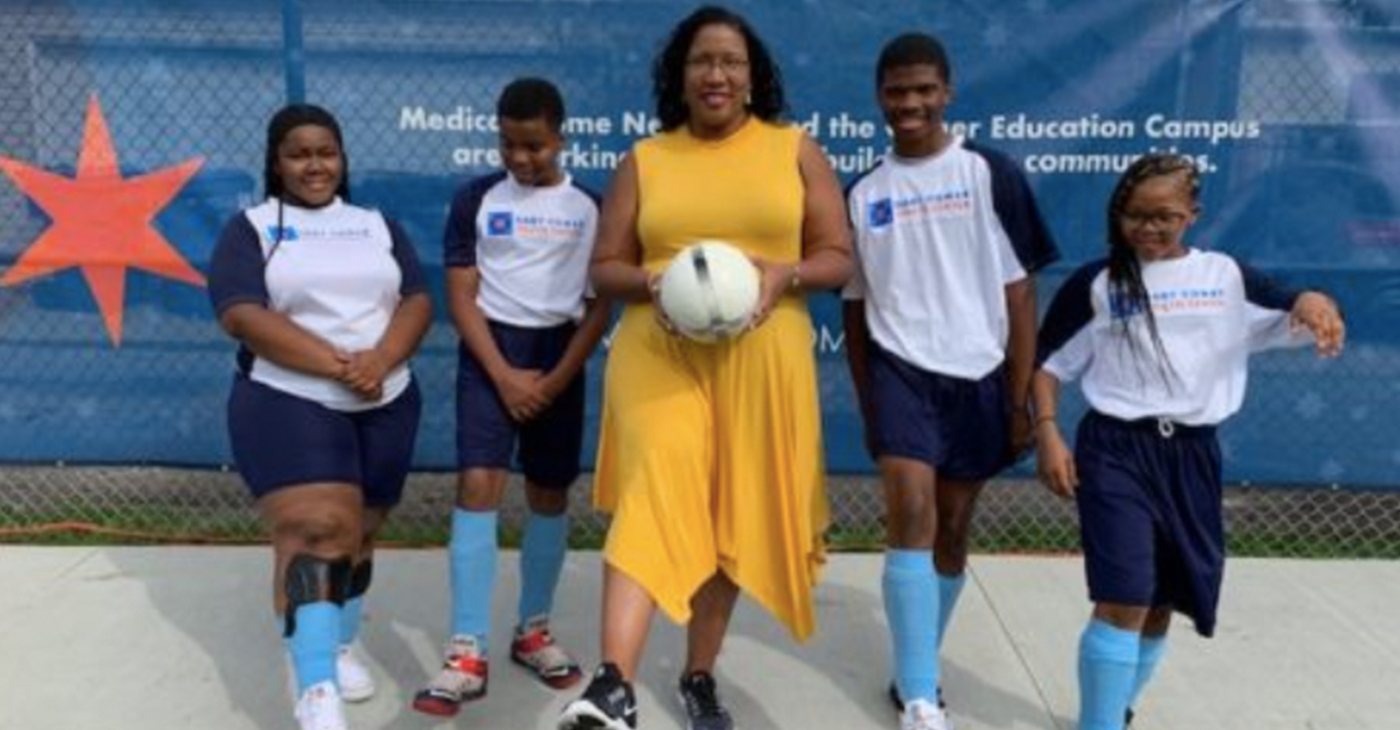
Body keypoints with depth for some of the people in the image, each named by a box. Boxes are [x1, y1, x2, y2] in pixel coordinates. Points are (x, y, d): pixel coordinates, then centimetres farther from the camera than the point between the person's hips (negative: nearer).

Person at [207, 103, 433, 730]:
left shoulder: (378, 226, 13)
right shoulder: (251, 228, 2)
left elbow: (418, 302, 3)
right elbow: (243, 316, -13)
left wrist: (379, 361, -18)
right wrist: (337, 366, -21)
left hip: (386, 405, 4)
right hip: (288, 402, -4)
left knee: (359, 533, 13)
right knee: (314, 529, -18)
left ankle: (340, 647, 33)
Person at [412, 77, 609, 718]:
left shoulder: (590, 206, 2)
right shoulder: (476, 199, 0)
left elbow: (600, 304, 1)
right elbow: (461, 298, -3)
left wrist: (557, 378, -8)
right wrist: (505, 376, -12)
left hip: (559, 355, 2)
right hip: (490, 351, -1)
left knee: (549, 495, 8)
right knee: (478, 484, -14)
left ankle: (533, 632, 26)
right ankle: (468, 655, -10)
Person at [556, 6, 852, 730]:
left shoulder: (795, 149, 8)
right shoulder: (644, 159, 9)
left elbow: (839, 257, 7)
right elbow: (604, 267, 9)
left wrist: (784, 273, -14)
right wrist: (653, 282, -12)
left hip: (759, 362, 1)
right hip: (660, 354, -1)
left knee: (731, 516, 8)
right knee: (654, 495, -21)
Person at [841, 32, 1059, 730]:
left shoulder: (990, 173, -2)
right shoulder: (862, 193, 5)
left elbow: (1019, 291, -2)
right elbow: (855, 306, 10)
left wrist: (1020, 399, -5)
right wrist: (867, 408, 10)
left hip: (978, 377, 0)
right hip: (901, 372, 0)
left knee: (952, 531, 10)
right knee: (912, 516, -15)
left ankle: (915, 671, 30)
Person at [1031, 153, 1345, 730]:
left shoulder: (1227, 276, 5)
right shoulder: (1094, 284, -1)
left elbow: (1302, 323, 7)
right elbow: (1048, 362, 3)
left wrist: (1312, 300, -17)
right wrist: (1047, 434, -8)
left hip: (1192, 454, 4)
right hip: (1117, 450, -3)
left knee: (1164, 602, 15)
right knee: (1123, 600, -12)